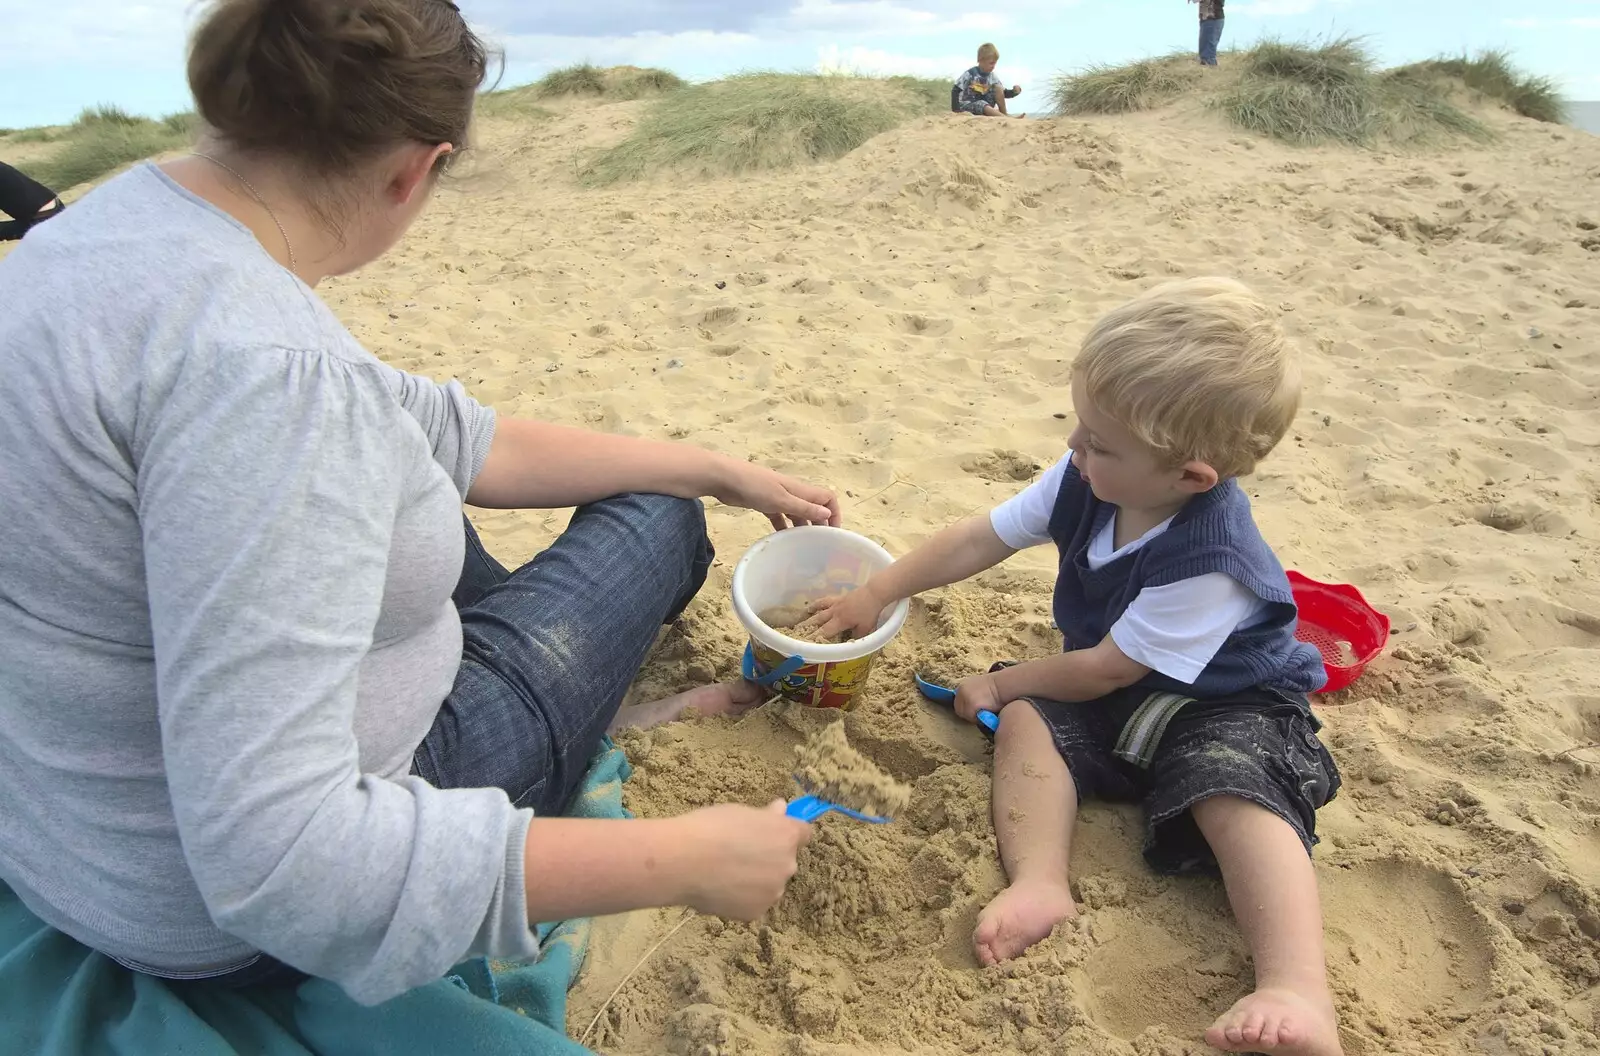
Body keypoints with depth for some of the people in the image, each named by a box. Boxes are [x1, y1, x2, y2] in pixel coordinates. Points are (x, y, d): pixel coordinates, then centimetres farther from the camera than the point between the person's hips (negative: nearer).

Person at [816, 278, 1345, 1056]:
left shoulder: (1208, 560, -32)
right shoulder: (1082, 483, -13)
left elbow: (1108, 669, -21)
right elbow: (979, 539, -4)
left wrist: (1000, 684, -8)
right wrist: (875, 595, -1)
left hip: (1228, 706, -6)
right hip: (1118, 700, 6)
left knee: (1236, 795, -33)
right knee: (1026, 723, -17)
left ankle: (1296, 992, -40)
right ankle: (1038, 885, -33)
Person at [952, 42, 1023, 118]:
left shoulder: (992, 76, 3)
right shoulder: (970, 74, -12)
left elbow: (1004, 93, 6)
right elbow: (955, 90, -12)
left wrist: (1014, 92, -15)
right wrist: (955, 109, -19)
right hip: (969, 105, -6)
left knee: (998, 87, -11)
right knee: (983, 105, -37)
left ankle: (1004, 113, -12)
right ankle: (1007, 118, -50)